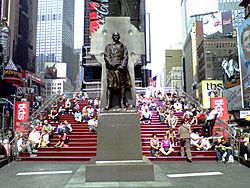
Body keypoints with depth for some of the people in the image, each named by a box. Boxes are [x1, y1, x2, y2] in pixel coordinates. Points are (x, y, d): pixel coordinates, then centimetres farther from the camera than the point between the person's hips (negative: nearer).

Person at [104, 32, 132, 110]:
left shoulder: (123, 46, 15)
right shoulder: (108, 46, 14)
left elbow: (125, 57, 6)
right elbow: (106, 56, 3)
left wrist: (122, 65, -9)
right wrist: (112, 64, -11)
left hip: (121, 68, 1)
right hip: (111, 68, -1)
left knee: (122, 85, -1)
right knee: (110, 85, -6)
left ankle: (122, 103, 3)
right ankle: (108, 103, -6)